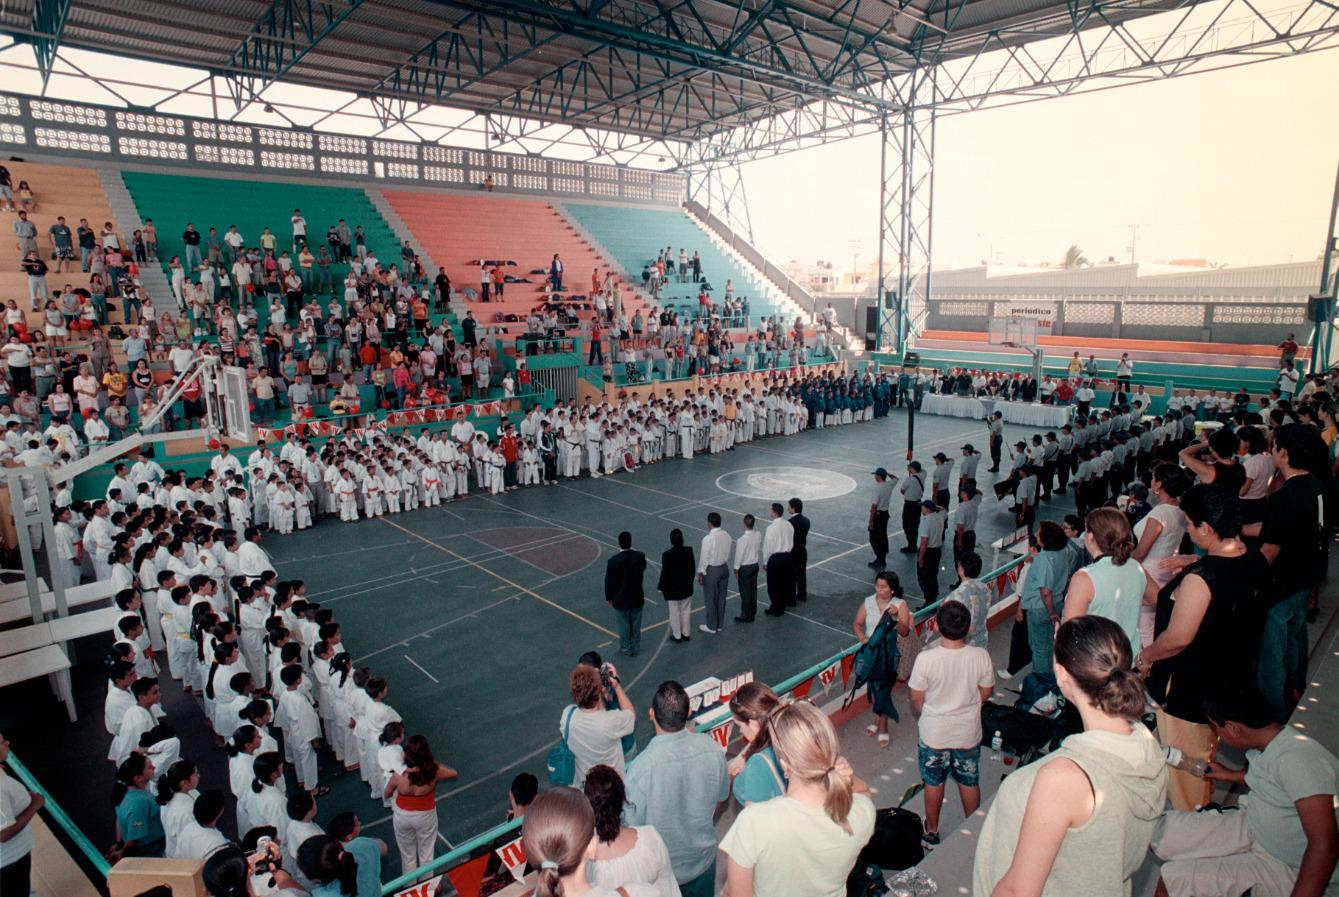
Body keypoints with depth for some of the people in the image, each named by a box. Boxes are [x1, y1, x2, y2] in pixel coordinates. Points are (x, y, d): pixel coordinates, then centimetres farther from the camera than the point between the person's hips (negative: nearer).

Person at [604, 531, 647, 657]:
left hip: (620, 600, -3)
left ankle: (626, 649, 32)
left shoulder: (613, 561, -25)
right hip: (637, 598, 3)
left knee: (624, 626, 16)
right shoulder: (640, 556, -15)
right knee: (636, 625, 21)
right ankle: (636, 647, 37)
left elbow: (609, 581, -14)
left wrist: (608, 598, 1)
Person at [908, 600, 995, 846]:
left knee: (933, 783, 20)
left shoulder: (925, 659, -26)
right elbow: (985, 692, -4)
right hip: (969, 732, 2)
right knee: (970, 782, 24)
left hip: (934, 733, -2)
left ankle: (932, 832, 38)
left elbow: (916, 698, -13)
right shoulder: (981, 656, -20)